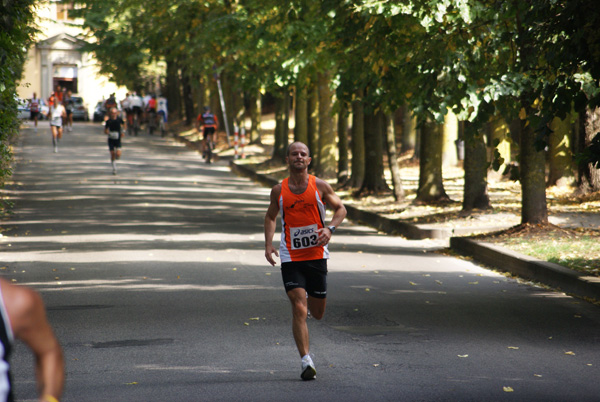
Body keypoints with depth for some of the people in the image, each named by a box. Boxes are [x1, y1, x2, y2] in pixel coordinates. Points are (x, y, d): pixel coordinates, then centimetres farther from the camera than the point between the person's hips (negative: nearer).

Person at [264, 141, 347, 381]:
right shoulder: (279, 190, 2)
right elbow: (270, 216, 18)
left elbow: (340, 209, 9)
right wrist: (268, 244, 3)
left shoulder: (320, 186, 0)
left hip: (317, 255, 1)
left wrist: (330, 228, -11)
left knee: (317, 314, 11)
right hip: (290, 258, -1)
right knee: (299, 310, -14)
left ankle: (310, 300, 48)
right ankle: (306, 362, -12)